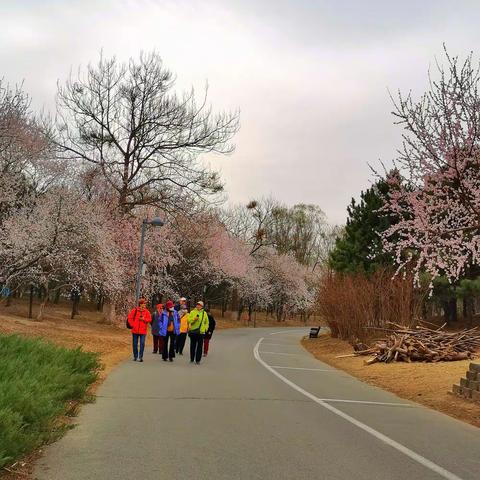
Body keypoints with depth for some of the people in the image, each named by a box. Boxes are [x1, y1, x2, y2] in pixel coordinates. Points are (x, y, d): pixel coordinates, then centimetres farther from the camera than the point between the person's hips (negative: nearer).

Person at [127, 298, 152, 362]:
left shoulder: (146, 311, 3)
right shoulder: (134, 310, -1)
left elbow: (149, 319, 1)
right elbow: (129, 318, 1)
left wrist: (144, 319, -15)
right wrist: (132, 325, -6)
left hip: (143, 331, 0)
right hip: (135, 330, 0)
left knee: (142, 344, -5)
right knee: (135, 344, 8)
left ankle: (141, 357, 3)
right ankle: (135, 356, 22)